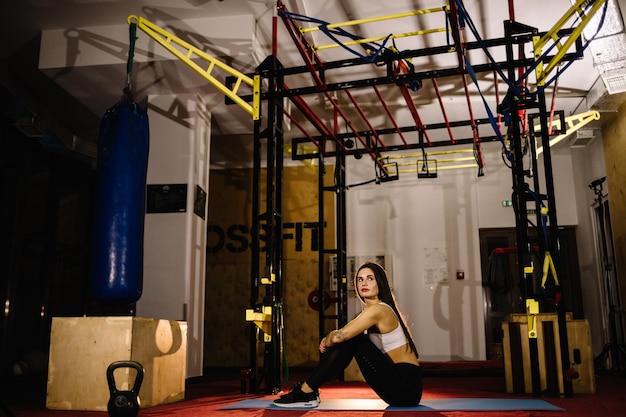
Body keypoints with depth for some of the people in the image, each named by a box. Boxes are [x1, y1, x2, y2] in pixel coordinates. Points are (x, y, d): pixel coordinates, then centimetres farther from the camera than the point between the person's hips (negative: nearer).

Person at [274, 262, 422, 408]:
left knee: (350, 339, -15)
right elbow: (342, 335, 18)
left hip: (405, 387, -9)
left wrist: (326, 341, -1)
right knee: (348, 338, 7)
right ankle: (307, 387, 9)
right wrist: (329, 340, -2)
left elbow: (338, 336, -23)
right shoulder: (370, 310, 13)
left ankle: (306, 392, -7)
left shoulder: (377, 309, -16)